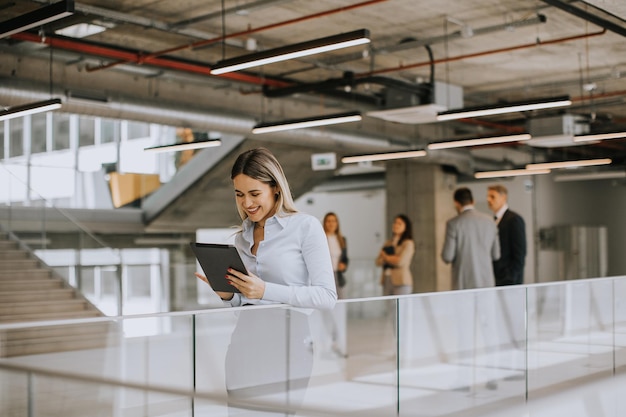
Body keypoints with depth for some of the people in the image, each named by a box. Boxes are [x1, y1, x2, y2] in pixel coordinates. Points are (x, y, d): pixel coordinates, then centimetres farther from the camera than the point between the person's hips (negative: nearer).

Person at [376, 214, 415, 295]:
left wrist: (386, 257, 3)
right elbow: (378, 262, 11)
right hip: (387, 281, 6)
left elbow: (400, 262, -13)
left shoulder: (408, 243, -3)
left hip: (401, 282, -6)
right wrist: (392, 258, -8)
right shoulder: (388, 243, 16)